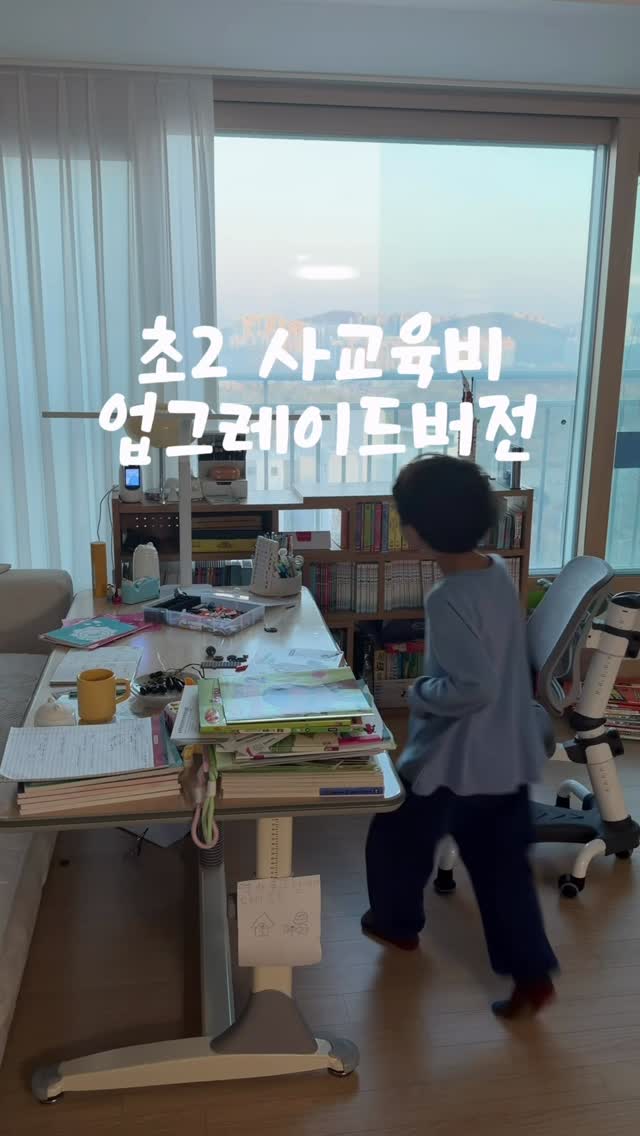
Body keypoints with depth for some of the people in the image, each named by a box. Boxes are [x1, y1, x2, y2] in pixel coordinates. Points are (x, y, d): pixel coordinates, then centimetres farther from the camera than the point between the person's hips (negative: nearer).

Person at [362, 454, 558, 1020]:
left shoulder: (448, 599, -26)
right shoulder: (499, 573, 0)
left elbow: (474, 687, -31)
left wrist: (420, 693, -15)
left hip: (454, 760, -7)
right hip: (510, 755, 7)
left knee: (396, 837, 19)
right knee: (502, 863, 17)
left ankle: (397, 922, 41)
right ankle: (532, 973, 19)